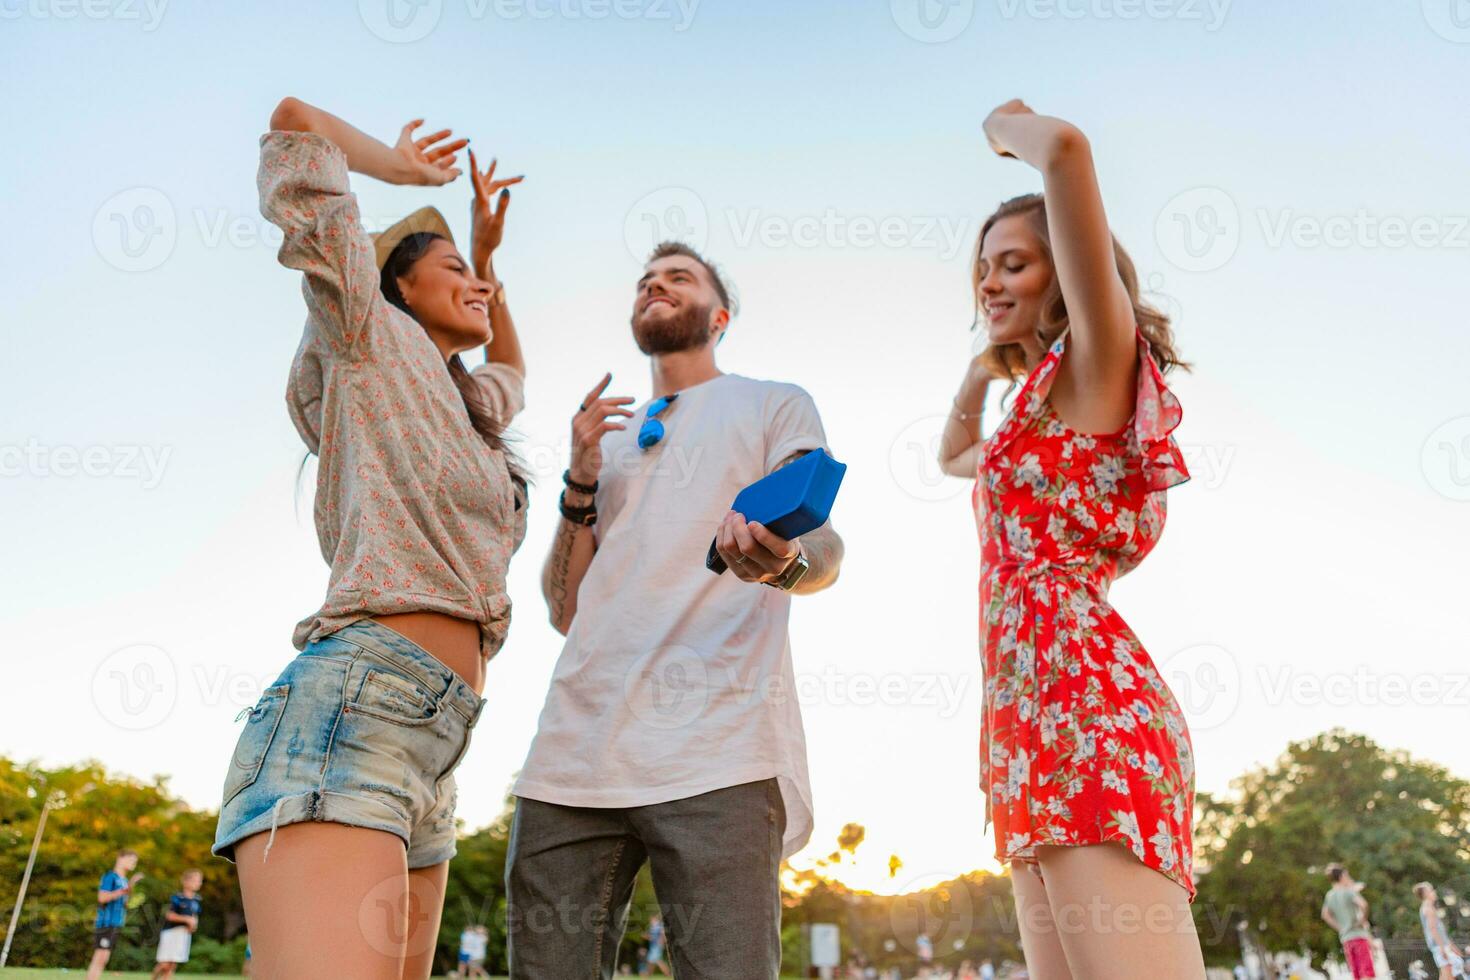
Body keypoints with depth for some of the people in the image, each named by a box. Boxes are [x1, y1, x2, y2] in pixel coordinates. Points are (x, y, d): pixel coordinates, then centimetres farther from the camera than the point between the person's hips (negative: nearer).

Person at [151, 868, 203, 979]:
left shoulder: (196, 900, 6)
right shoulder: (176, 898, -12)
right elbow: (169, 915, -16)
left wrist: (193, 924, -4)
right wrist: (186, 919, -21)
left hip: (184, 933, 5)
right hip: (171, 931, -5)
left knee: (173, 965, 6)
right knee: (164, 964, -4)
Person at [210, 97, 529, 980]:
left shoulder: (464, 408, 27)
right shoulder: (375, 336, 8)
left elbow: (513, 372, 52)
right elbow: (296, 122, 8)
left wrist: (491, 255, 43)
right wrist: (406, 165, 25)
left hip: (431, 751, 9)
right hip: (353, 709, -8)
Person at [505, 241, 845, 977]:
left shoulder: (775, 404, 14)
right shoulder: (606, 436, 26)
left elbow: (823, 549, -2)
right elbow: (566, 611, 19)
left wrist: (783, 561, -27)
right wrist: (582, 483, 6)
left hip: (717, 750, -4)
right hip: (574, 751, 5)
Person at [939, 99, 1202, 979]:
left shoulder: (1100, 359, 3)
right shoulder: (1044, 410, 27)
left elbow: (1067, 148, -10)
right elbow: (952, 457, 48)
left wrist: (1009, 128, 13)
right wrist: (984, 362, 36)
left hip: (1083, 707, -9)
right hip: (1034, 723, 9)